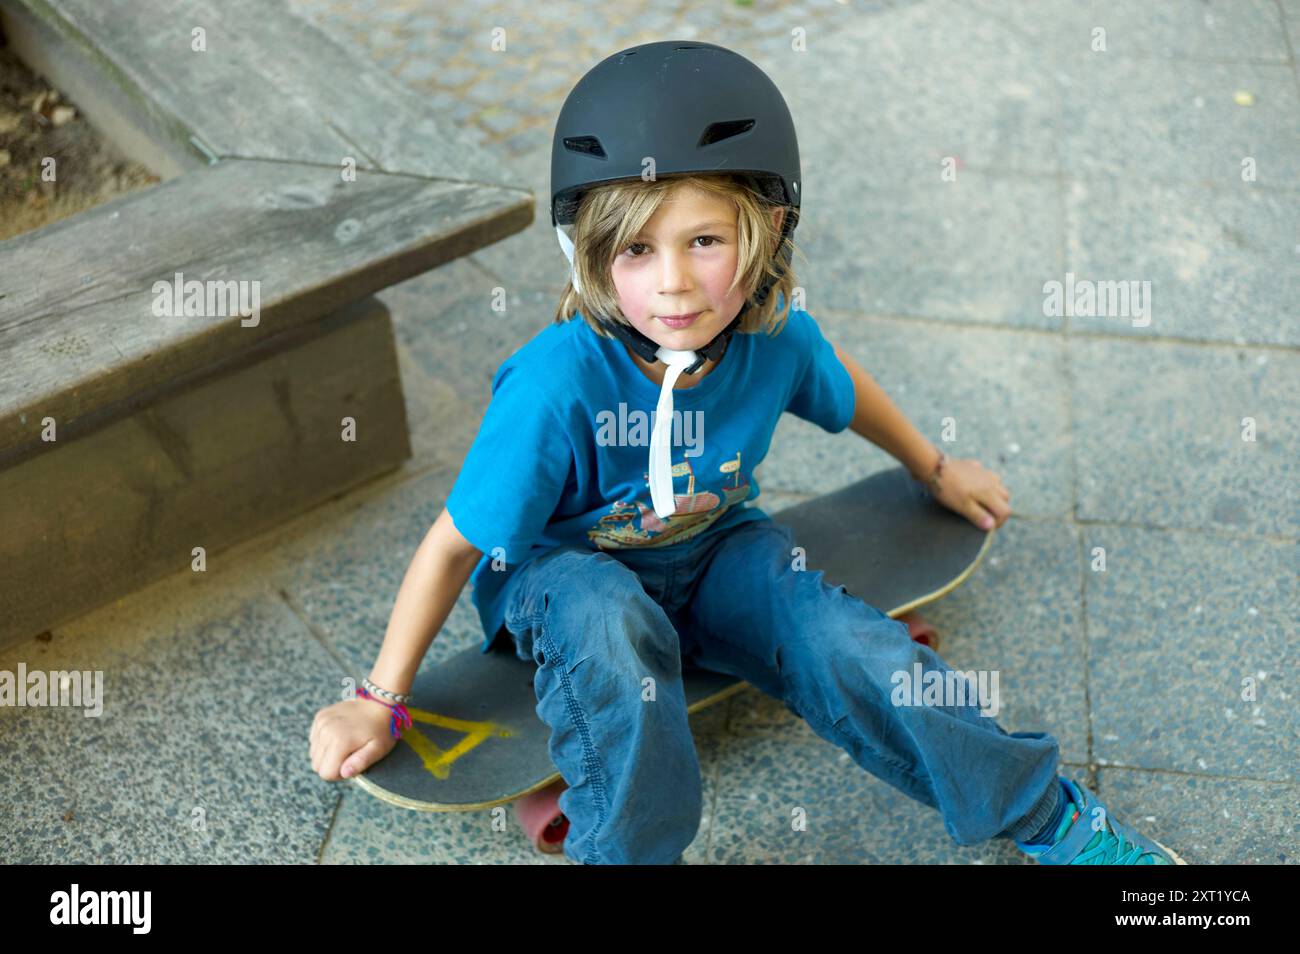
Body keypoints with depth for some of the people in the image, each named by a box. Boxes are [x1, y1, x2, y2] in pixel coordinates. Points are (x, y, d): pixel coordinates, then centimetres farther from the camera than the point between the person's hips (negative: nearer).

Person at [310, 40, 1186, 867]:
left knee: (848, 646, -18)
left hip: (714, 548, 4)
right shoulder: (558, 383, -31)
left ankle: (1051, 817, 5)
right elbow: (454, 545, -22)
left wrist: (936, 469, 25)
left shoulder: (776, 340, -17)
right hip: (567, 565, -3)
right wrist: (380, 703, -17)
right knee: (614, 635, -39)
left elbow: (843, 387, 10)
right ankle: (627, 850, -14)